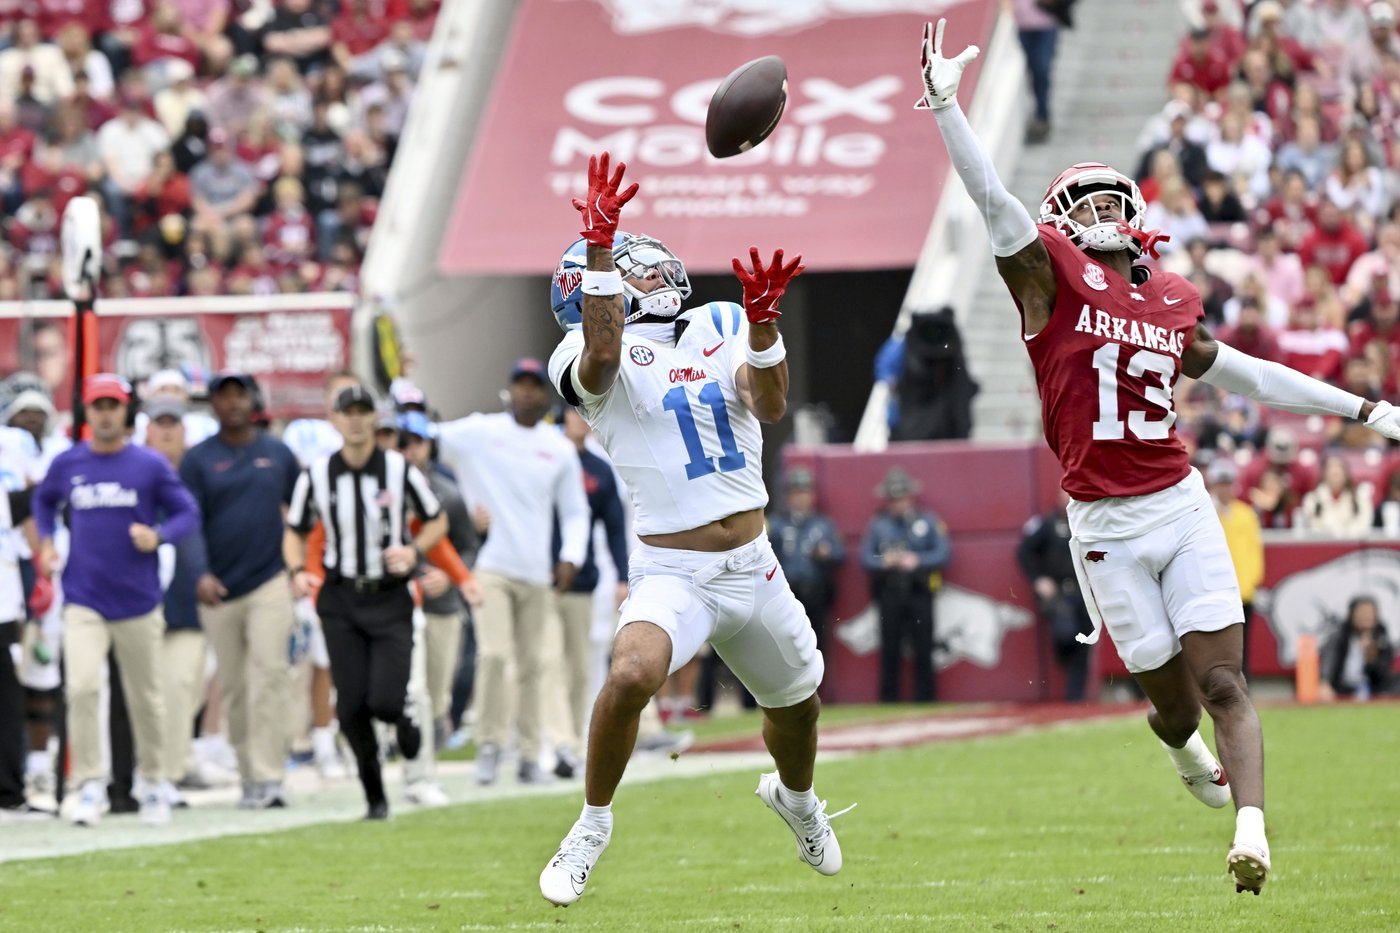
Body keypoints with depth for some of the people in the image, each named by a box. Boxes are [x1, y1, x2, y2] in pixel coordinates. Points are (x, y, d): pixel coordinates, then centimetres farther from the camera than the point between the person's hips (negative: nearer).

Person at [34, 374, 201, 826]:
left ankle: (153, 784, 25)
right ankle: (89, 786, -10)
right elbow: (45, 500, 23)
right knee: (82, 687, -17)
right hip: (84, 600, 0)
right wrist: (46, 542, 8)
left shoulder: (150, 465, -3)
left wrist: (157, 535, -18)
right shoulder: (67, 464, 4)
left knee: (146, 697, 8)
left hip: (138, 601, 0)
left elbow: (187, 512, 0)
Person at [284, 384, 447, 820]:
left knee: (384, 701, -14)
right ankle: (375, 797, 12)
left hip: (391, 599, -2)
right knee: (352, 708, -3)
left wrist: (413, 551, -12)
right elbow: (295, 533, 10)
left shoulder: (400, 470, -5)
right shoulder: (316, 476, -1)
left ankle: (402, 718, 25)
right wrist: (298, 571, -9)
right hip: (341, 600, 2)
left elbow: (437, 521, 7)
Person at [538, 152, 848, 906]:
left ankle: (795, 798, 56)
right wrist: (598, 241, -37)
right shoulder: (594, 354, -6)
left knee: (796, 701, 21)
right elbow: (603, 350, -32)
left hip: (754, 567, 5)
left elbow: (769, 406, -9)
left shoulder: (722, 328, 7)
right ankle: (593, 824, -10)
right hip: (672, 574, -5)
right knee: (631, 676, -32)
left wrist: (761, 321, -26)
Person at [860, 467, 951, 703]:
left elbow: (944, 553, -1)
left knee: (923, 648, -1)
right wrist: (884, 562, -15)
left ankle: (925, 698, 3)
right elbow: (865, 558, 5)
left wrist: (918, 561, -16)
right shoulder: (878, 524, 9)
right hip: (889, 593, 1)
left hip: (919, 592, -1)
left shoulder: (928, 521, 5)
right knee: (889, 650, 1)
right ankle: (888, 699, 5)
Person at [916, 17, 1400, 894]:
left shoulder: (1174, 303, 11)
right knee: (1175, 699, 6)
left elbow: (1248, 374, 24)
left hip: (1182, 508, 3)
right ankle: (1180, 740, 42)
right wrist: (945, 103, -26)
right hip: (1106, 527, -3)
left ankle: (1253, 833, -19)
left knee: (1222, 682, -10)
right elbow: (994, 202, -14)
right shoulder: (1052, 277, -2)